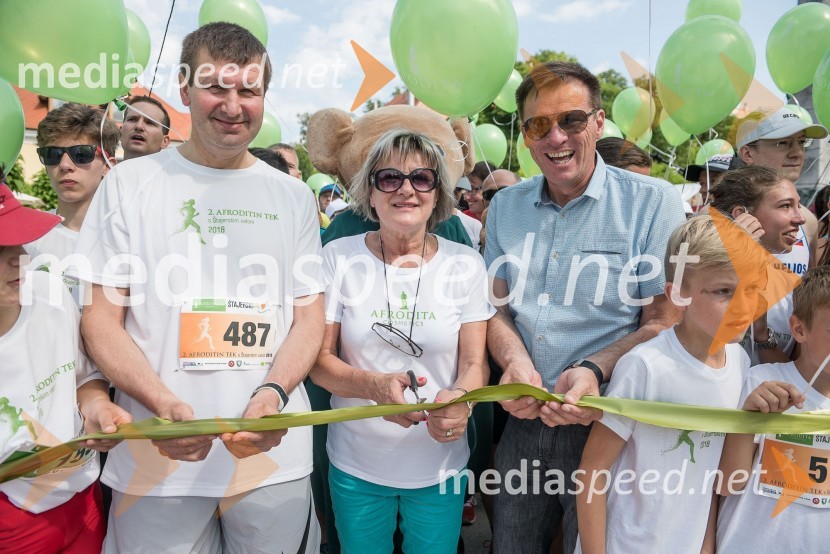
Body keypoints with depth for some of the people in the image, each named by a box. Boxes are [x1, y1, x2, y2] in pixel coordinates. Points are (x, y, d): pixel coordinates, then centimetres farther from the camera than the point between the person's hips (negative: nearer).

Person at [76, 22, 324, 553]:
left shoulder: (292, 195, 6)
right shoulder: (129, 184, 2)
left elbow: (310, 316, 5)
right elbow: (101, 317, 0)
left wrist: (273, 394, -13)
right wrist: (165, 404, -16)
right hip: (157, 455, -1)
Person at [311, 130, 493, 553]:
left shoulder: (465, 264, -6)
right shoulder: (339, 257, -8)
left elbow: (475, 363, -4)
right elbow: (319, 359, -6)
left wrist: (459, 400, -26)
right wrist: (374, 385, -25)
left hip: (439, 466, 1)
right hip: (355, 466, 0)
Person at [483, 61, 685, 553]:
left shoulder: (654, 203, -9)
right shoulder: (506, 207, 5)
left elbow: (663, 322, -9)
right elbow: (497, 307, 8)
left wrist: (594, 371, -25)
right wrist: (515, 361, -12)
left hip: (604, 426, -4)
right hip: (523, 424, 4)